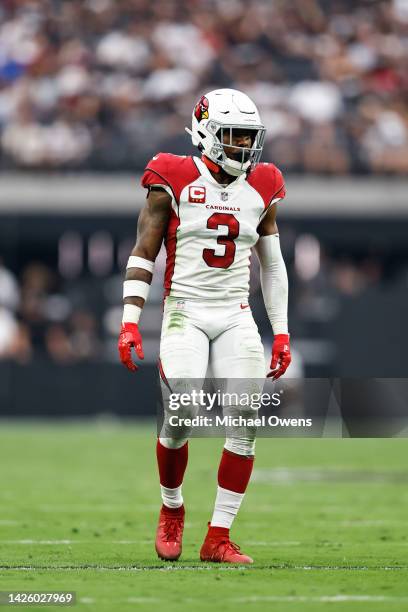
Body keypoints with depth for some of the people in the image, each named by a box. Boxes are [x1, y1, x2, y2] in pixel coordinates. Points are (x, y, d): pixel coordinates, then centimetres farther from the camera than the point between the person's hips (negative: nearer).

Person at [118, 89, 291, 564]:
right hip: (185, 311, -4)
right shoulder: (174, 183, -5)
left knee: (247, 419, -9)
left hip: (236, 317, 4)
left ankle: (218, 538, -2)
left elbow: (272, 265, 16)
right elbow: (143, 254, -3)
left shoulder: (261, 190, 8)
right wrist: (130, 321, -12)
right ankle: (171, 509, 13)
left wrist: (281, 332, 12)